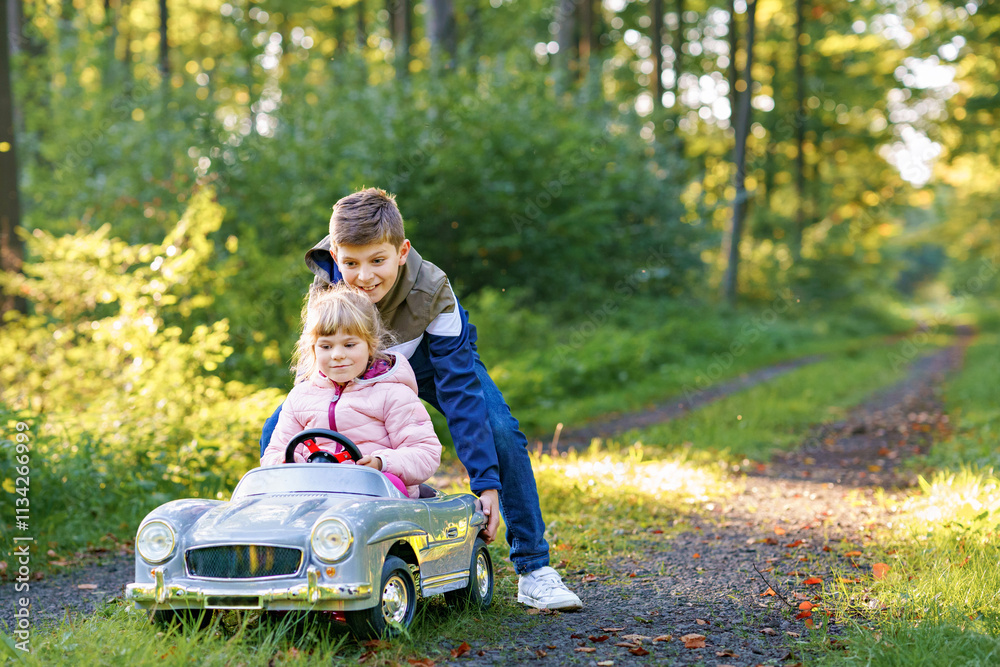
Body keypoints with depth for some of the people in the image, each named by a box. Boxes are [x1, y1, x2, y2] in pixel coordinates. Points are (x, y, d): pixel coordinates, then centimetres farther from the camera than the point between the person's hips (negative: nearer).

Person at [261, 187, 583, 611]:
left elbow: (460, 389, -33)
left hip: (428, 358, -2)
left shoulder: (432, 291, -36)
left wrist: (486, 482, -36)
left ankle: (533, 567, -11)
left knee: (501, 434, -25)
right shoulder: (325, 290, -31)